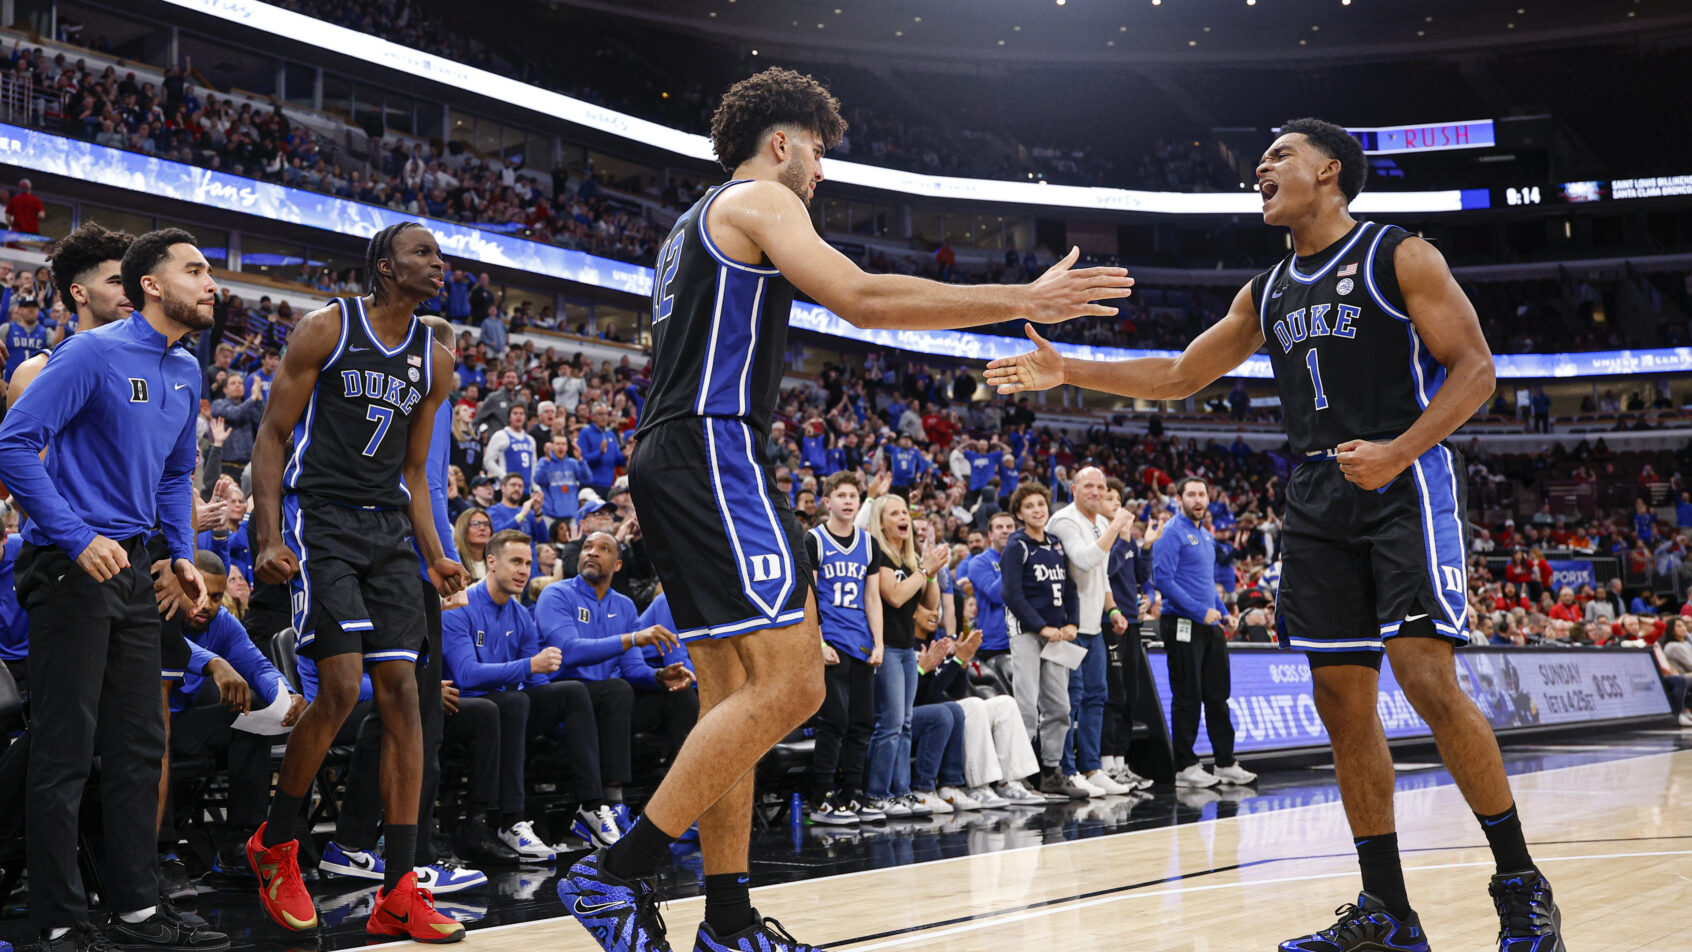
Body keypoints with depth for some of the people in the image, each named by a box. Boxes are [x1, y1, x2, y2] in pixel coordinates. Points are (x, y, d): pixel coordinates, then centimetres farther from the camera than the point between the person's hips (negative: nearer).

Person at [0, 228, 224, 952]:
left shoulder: (187, 374, 13)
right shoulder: (94, 353, -12)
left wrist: (182, 554, 12)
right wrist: (78, 539, -21)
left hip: (130, 567, 8)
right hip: (69, 567, -8)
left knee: (140, 744, 11)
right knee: (65, 751, -3)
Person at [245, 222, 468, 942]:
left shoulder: (434, 362, 12)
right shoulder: (326, 329, -3)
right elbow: (272, 436, -4)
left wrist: (435, 556, 6)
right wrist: (269, 539, -14)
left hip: (387, 530, 6)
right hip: (319, 518, -5)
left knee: (401, 691, -4)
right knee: (340, 686, -16)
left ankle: (398, 894, -2)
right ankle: (274, 844, 10)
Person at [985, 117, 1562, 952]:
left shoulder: (1399, 257, -2)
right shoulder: (1267, 294, 17)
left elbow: (1474, 368, -6)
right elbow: (1179, 375, 23)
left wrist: (1400, 452, -21)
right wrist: (1067, 371, 15)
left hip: (1404, 483, -6)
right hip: (1317, 500, 7)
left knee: (1427, 677, -18)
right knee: (1342, 700, 2)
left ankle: (1521, 884, -2)